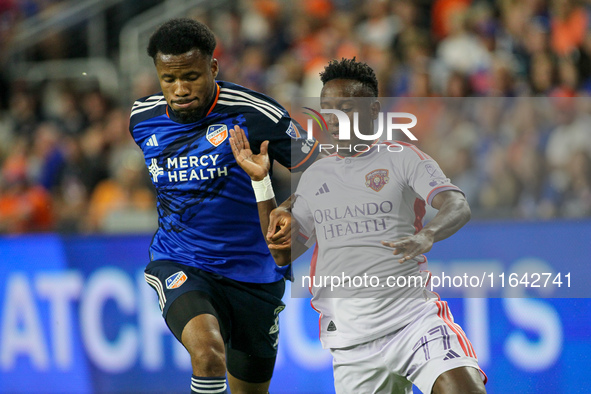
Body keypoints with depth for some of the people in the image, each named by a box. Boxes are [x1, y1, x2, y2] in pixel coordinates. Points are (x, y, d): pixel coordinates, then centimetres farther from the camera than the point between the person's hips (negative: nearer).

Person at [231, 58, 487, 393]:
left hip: (415, 317, -5)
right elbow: (284, 250, 18)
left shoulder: (403, 158, 2)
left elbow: (458, 207, -12)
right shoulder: (315, 176, 17)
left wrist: (427, 235, -34)